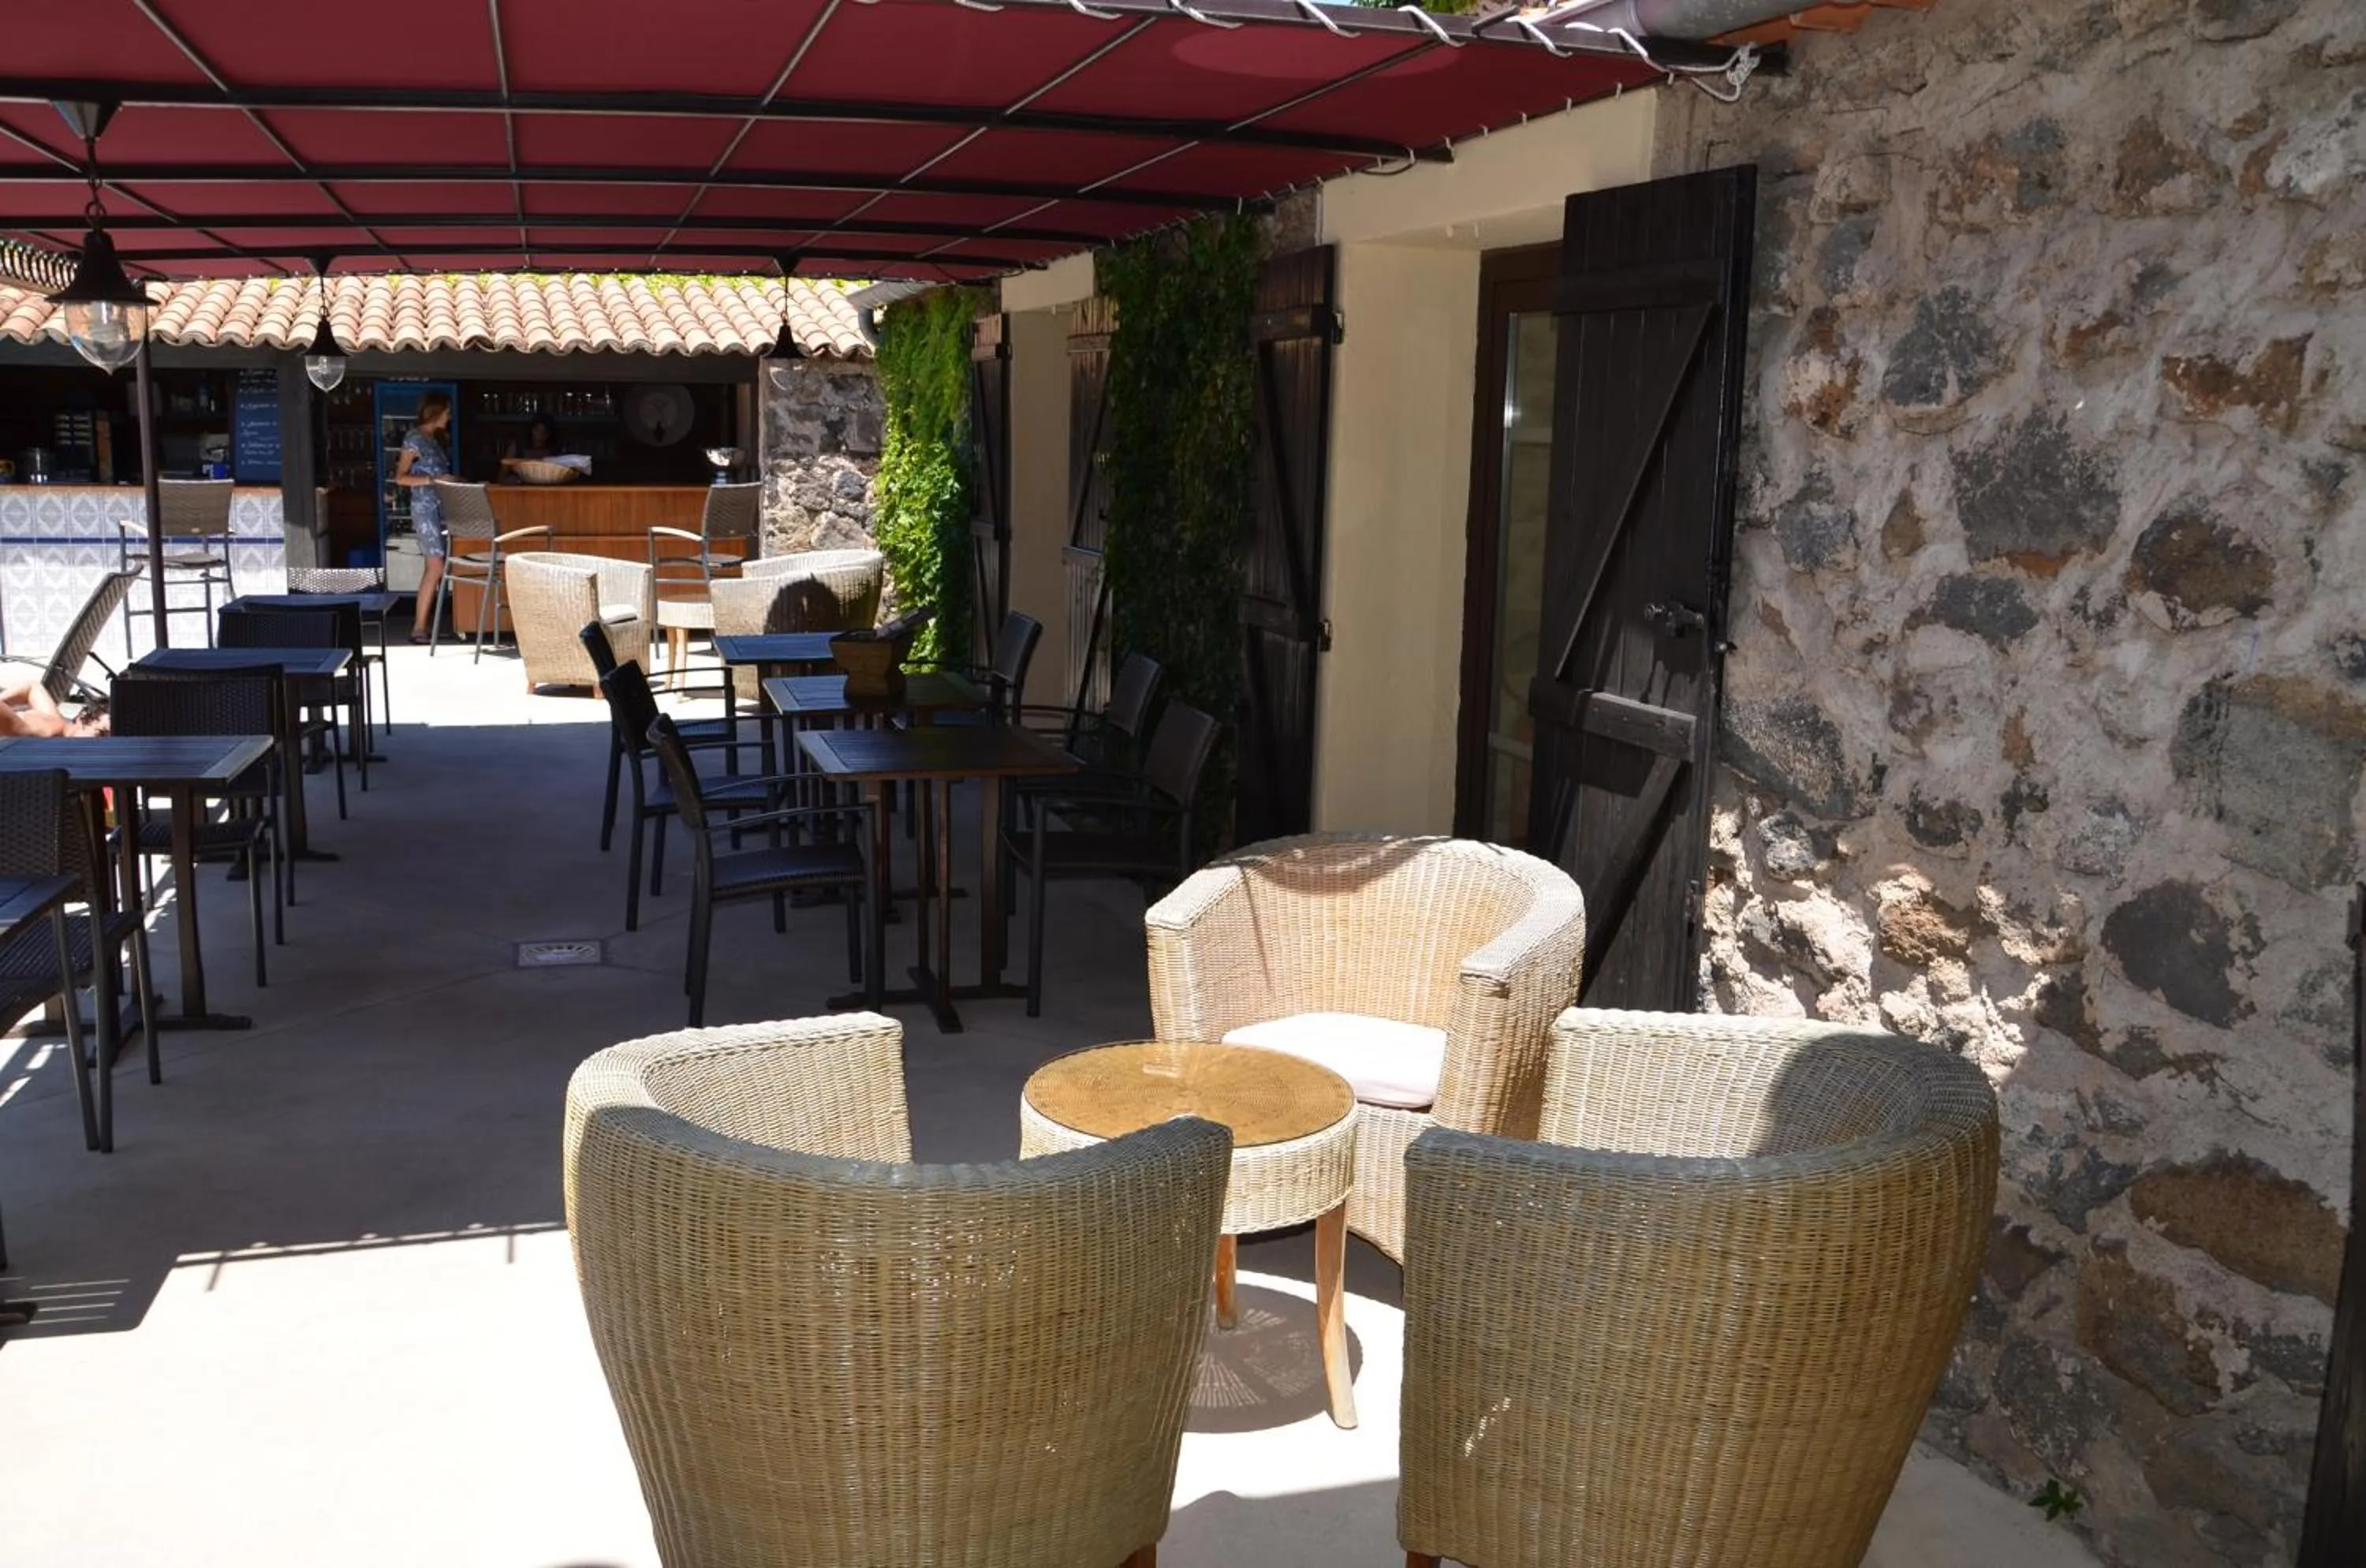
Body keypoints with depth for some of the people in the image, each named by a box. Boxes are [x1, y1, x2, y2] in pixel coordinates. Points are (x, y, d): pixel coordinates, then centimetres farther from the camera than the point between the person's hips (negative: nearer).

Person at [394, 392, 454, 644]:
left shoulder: (434, 438, 17)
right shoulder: (414, 438, -7)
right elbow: (400, 478, -10)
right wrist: (432, 481, -18)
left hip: (441, 507, 8)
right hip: (425, 508, -8)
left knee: (433, 568, 5)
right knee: (436, 567, -14)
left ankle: (427, 619, 6)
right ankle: (419, 627, -12)